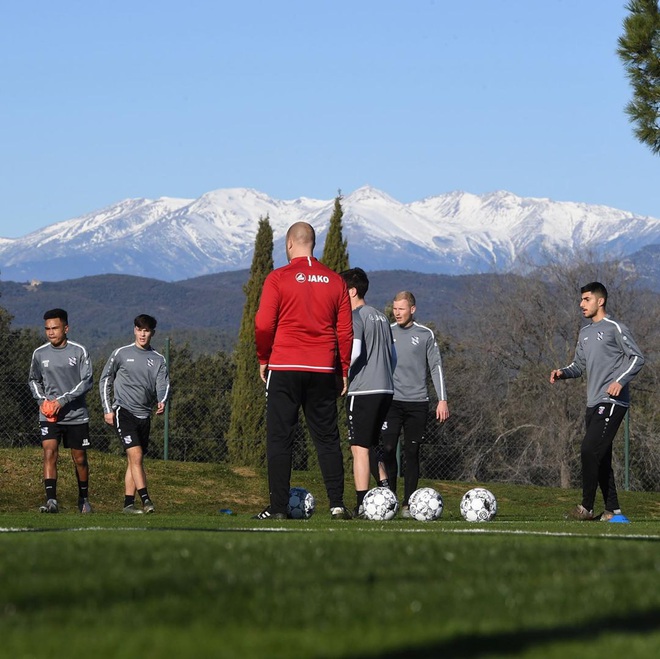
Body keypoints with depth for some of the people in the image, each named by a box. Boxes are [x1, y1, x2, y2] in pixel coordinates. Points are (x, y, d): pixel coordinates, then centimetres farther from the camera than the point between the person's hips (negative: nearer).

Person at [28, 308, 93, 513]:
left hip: (76, 414, -1)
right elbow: (34, 380, 18)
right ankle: (51, 500, -25)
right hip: (48, 416, 1)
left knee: (80, 459, 9)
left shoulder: (79, 351, -5)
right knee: (49, 453, -17)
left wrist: (63, 400, -18)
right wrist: (42, 399, -2)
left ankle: (84, 499, 29)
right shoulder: (39, 354, 3)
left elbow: (87, 381, -9)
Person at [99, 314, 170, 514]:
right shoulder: (121, 354, 2)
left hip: (144, 415, 4)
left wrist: (162, 401, -24)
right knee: (136, 455, -17)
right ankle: (145, 500, -21)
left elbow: (163, 384, -2)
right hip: (123, 411, -4)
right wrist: (107, 409, 1)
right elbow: (105, 380, 8)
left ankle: (128, 503, 10)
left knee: (134, 460, 7)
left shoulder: (158, 360, 10)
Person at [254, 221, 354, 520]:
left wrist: (263, 360, 7)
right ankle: (337, 504, 1)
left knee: (279, 437, 1)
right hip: (323, 370, 3)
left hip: (284, 369, -3)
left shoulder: (278, 279, -4)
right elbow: (345, 330, 7)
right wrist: (344, 370, 14)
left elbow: (263, 325, -7)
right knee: (327, 437, 8)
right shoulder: (335, 281, 6)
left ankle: (278, 507, -1)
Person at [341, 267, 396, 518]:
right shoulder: (381, 317, 18)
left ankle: (361, 505, -8)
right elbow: (393, 355, 21)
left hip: (362, 391, -8)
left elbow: (354, 351, -20)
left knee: (359, 448, -6)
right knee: (371, 445, 18)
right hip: (385, 389, 8)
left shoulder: (355, 317, -8)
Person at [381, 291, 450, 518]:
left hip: (417, 402, 0)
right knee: (388, 450, -11)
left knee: (412, 452, 2)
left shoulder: (425, 335, 6)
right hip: (391, 402, 0)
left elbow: (436, 367, 7)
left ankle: (408, 504, 7)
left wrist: (442, 399, 0)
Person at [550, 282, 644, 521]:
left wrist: (620, 381, -19)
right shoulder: (585, 333, 19)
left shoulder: (614, 328, -5)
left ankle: (587, 507, -12)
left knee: (590, 450, -17)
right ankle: (612, 510, 11)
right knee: (601, 458, 7)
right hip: (594, 403, 8)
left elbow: (637, 358, -7)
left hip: (612, 402, -8)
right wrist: (563, 373, 3)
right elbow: (580, 364, 23)